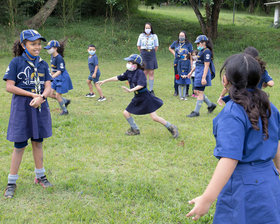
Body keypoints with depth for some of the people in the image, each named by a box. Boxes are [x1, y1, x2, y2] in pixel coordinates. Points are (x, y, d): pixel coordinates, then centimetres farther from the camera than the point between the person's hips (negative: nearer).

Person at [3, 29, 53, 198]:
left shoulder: (43, 64, 7)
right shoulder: (16, 62, -5)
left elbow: (48, 87, 2)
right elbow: (9, 86, -11)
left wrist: (40, 97, -19)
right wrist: (33, 95, -15)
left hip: (40, 107, 4)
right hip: (21, 107, -4)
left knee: (38, 142, 13)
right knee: (20, 145, -1)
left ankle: (40, 176, 28)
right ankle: (12, 182, 10)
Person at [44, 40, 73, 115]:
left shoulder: (59, 58, -23)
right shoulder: (52, 56, 3)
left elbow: (59, 71, -26)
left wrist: (51, 77, -34)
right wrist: (52, 74, 15)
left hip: (62, 78, -9)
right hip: (56, 78, 9)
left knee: (57, 95, -3)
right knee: (51, 94, 7)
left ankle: (65, 110, 17)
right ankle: (66, 101, 26)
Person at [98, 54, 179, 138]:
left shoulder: (140, 72, -18)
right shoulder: (129, 72, 4)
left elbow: (141, 85, -31)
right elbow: (118, 78, 12)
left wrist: (130, 90, -42)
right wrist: (105, 81, 14)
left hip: (145, 97, -8)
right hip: (137, 98, 8)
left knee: (154, 117, -10)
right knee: (126, 113, 7)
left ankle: (171, 127, 6)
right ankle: (135, 130, 24)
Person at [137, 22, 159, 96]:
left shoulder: (154, 36, 2)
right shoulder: (141, 35, 4)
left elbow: (156, 47, 10)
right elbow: (138, 46, 11)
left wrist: (152, 53, 9)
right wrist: (143, 53, 11)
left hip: (151, 54, 0)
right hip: (143, 55, 0)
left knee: (151, 73, -2)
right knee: (145, 72, 1)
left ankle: (151, 90, 2)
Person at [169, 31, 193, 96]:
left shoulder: (188, 44, -1)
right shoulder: (175, 43, 7)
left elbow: (190, 54, -2)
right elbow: (170, 48, 27)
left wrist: (191, 63, -7)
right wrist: (174, 54, 11)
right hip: (177, 63, 3)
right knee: (176, 77, 8)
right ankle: (176, 91, 19)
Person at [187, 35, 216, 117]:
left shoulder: (206, 52, -15)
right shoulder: (201, 51, 15)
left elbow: (206, 66, -20)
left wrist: (204, 78, -24)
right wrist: (191, 72, 28)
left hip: (202, 73, -10)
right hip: (198, 73, 10)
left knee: (200, 92, -3)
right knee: (196, 91, 13)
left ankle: (196, 112, 3)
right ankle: (211, 105, 23)